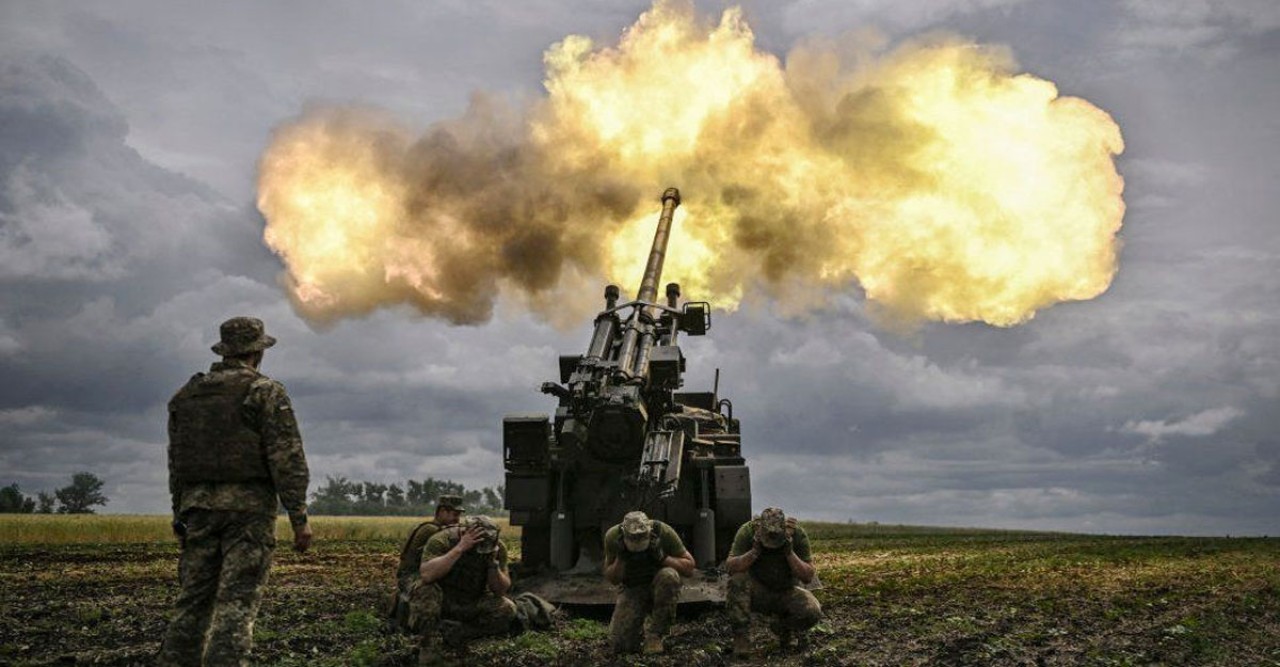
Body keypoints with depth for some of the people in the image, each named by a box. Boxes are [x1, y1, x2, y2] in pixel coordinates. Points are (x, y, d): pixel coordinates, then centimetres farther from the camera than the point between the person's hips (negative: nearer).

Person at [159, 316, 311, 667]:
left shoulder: (186, 395, 14)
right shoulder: (266, 392, -4)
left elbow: (176, 463, 16)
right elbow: (287, 460, -11)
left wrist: (181, 516, 22)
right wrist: (299, 518, -10)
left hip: (199, 506, 5)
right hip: (248, 506, -5)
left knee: (193, 599, 11)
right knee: (237, 602, -7)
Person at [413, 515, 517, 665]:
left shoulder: (497, 548, -12)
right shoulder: (441, 540, -23)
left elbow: (501, 590, -12)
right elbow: (426, 575, -40)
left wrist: (493, 563, -29)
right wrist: (460, 548, -42)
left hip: (473, 604, 4)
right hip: (441, 601, -3)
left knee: (507, 610, -22)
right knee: (425, 589, -35)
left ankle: (453, 632, -8)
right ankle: (431, 640, -15)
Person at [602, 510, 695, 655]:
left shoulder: (663, 531, -24)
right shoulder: (613, 536, -19)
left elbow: (689, 568, -16)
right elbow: (610, 579, -8)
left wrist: (662, 557, -31)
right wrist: (620, 559, -27)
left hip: (659, 587, 0)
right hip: (631, 590, 1)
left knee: (668, 576, -37)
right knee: (619, 646, -19)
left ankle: (655, 633, -19)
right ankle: (636, 626, 17)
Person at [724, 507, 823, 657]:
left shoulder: (797, 534, -17)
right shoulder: (747, 531, -19)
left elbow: (808, 577, -16)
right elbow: (729, 566, -24)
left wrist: (789, 553, -31)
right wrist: (755, 551, -37)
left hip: (786, 593, 1)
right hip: (757, 592, -1)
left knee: (813, 612, -28)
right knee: (738, 578, -33)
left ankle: (782, 627, 6)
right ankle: (740, 636, -19)